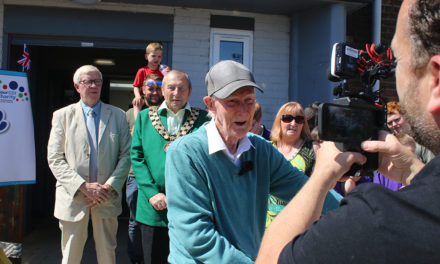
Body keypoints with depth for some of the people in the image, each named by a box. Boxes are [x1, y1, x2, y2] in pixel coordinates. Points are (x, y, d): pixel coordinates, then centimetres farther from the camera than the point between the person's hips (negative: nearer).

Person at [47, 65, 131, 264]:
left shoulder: (118, 115, 7)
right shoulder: (62, 116, 4)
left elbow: (126, 155, 3)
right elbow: (55, 159, -1)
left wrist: (108, 187, -9)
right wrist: (83, 186, -12)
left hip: (107, 197, 1)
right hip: (73, 197, 0)